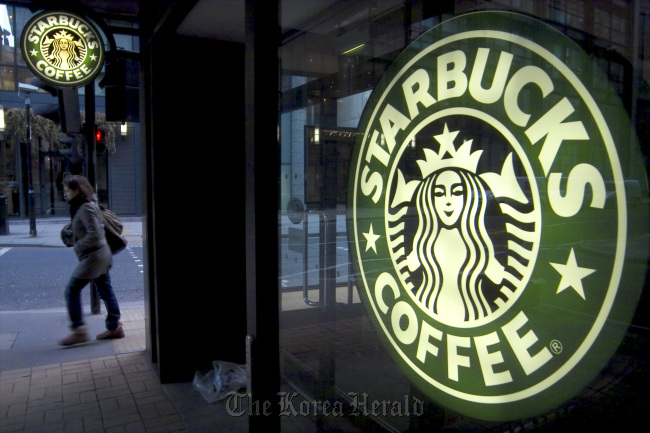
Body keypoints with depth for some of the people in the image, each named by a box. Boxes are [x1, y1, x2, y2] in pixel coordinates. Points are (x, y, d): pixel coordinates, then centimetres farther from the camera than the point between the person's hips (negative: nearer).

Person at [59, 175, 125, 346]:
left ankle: (79, 331, 1)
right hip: (102, 255, 10)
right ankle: (115, 328, 20)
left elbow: (94, 235, -25)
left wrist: (77, 247, -13)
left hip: (93, 256, -10)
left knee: (72, 290, -3)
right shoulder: (82, 206, 13)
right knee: (105, 291, 13)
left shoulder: (86, 208, -18)